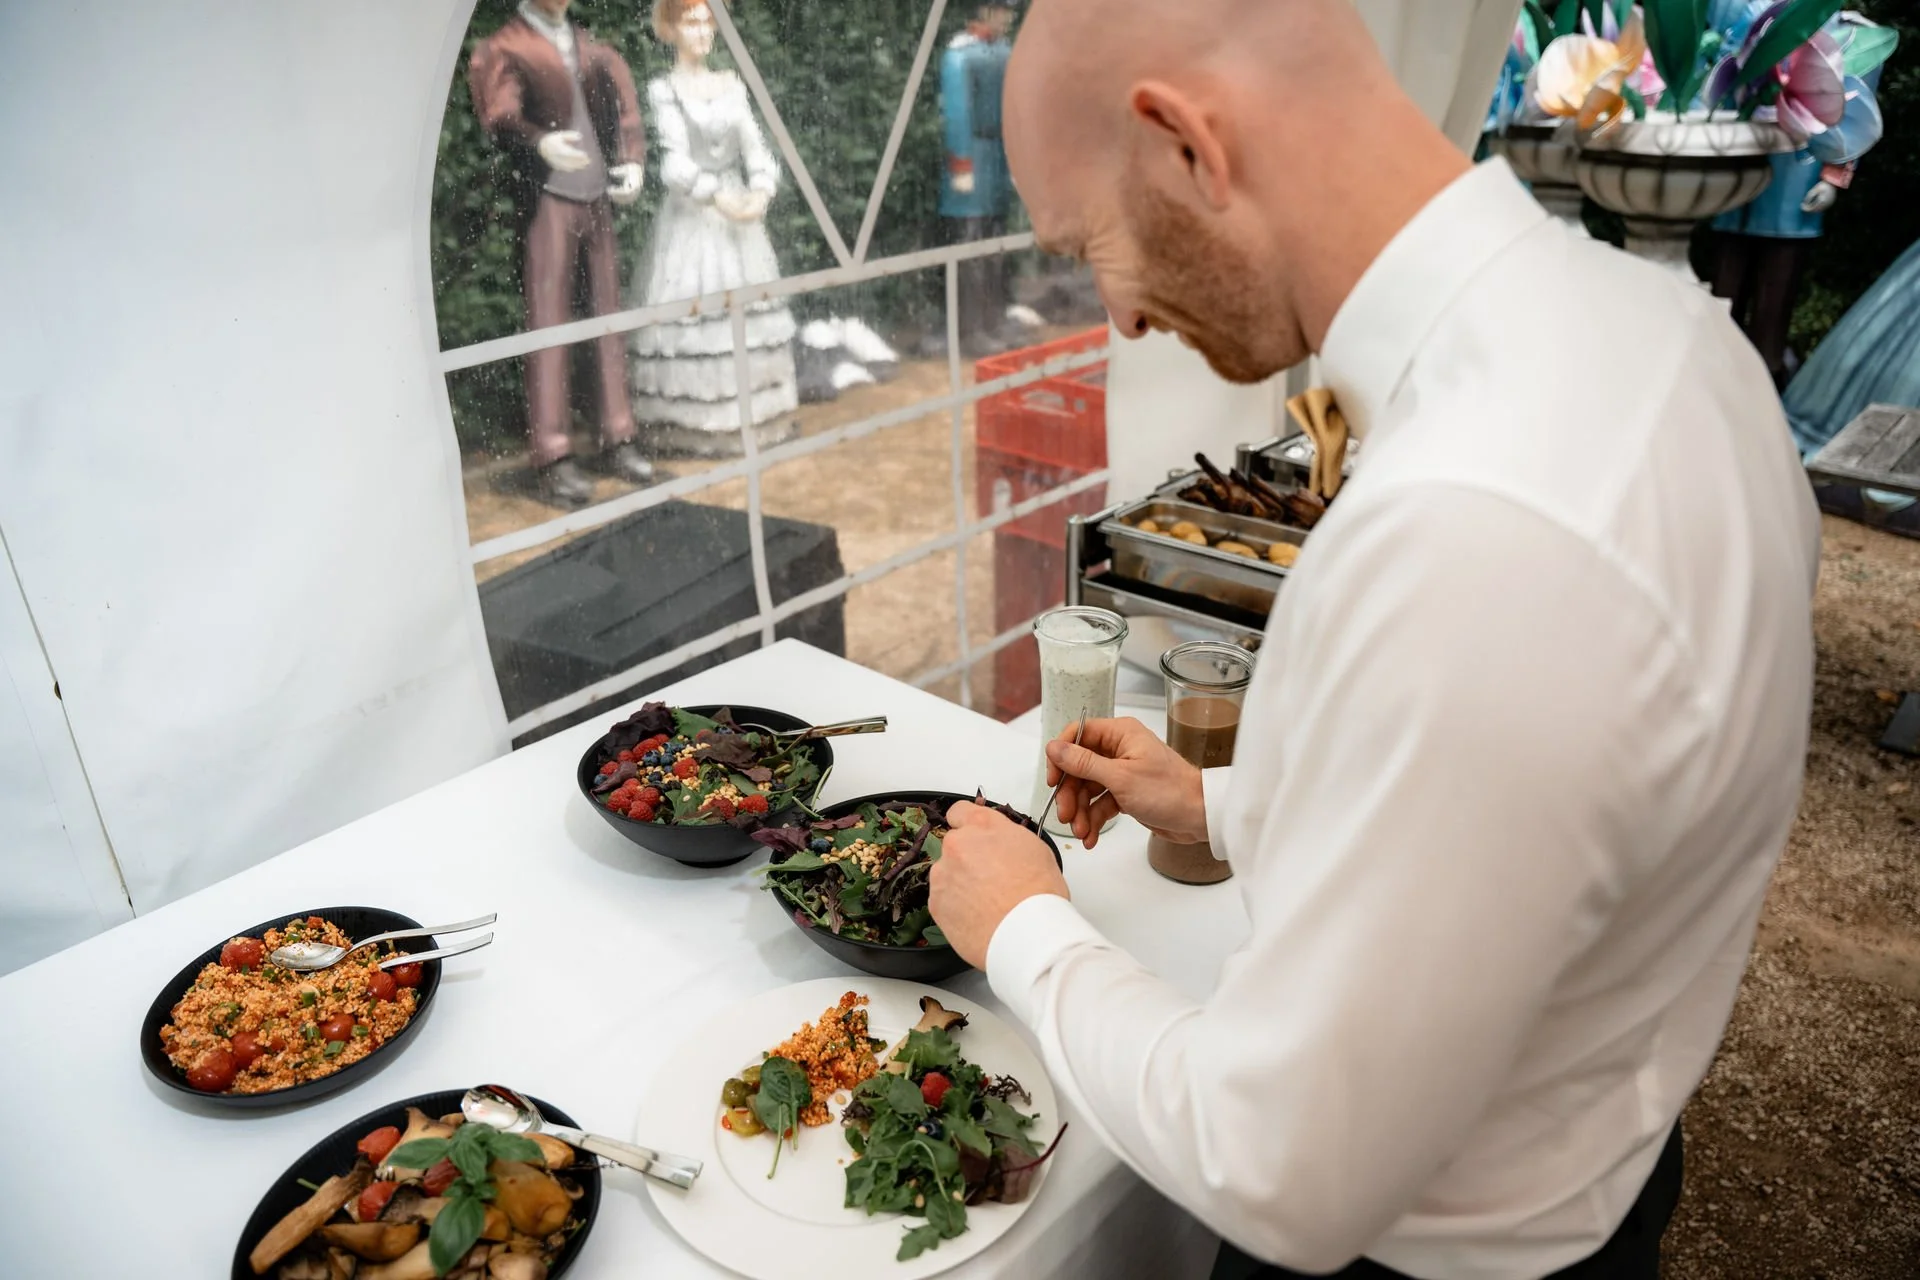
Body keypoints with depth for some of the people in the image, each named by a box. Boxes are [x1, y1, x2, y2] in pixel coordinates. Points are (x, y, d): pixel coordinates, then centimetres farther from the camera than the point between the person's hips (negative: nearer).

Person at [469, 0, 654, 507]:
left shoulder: (592, 48, 18)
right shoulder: (503, 48, 0)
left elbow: (624, 109, 17)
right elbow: (500, 114, -16)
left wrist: (633, 161, -1)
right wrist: (541, 142, -37)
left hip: (598, 197, 6)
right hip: (548, 199, -6)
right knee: (548, 324, -7)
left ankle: (618, 440, 13)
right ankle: (553, 458, -7)